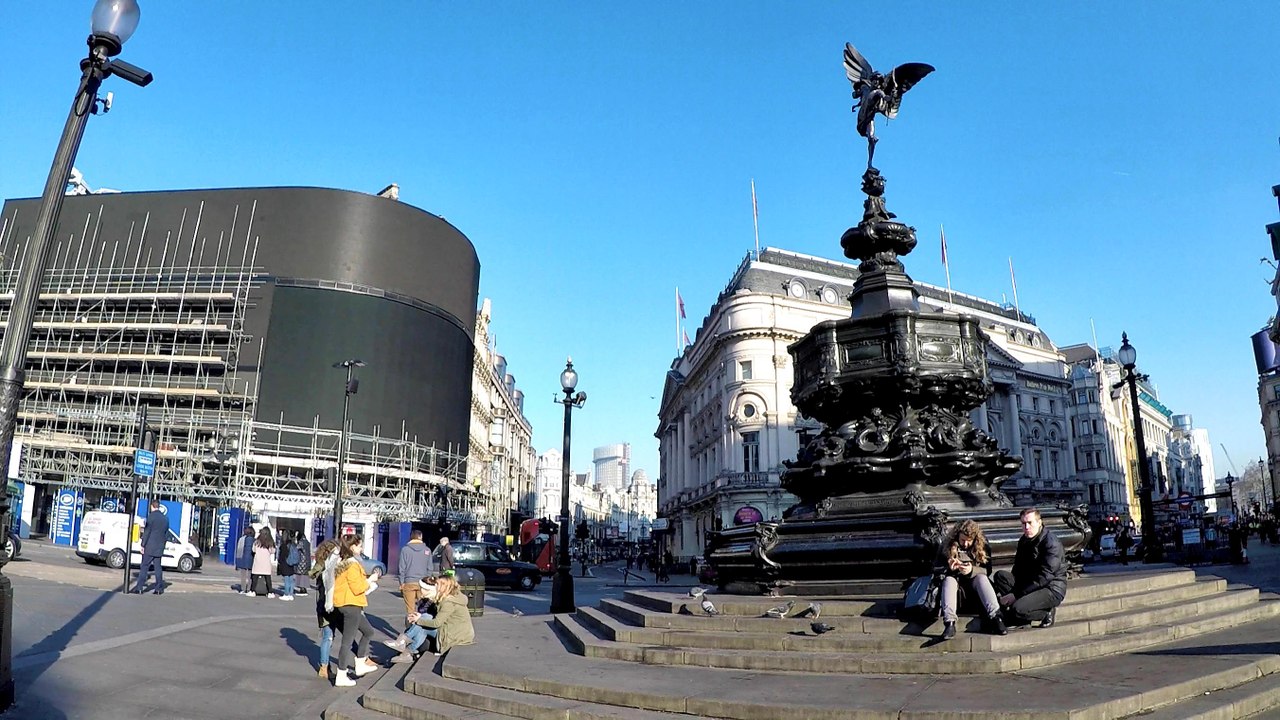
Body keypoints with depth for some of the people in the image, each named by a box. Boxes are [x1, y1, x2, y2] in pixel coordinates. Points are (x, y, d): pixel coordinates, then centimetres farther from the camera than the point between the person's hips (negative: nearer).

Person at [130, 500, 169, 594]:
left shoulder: (151, 516, -9)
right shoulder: (165, 518, 12)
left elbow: (147, 532, -12)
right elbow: (166, 535, 15)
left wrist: (143, 545, -7)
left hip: (150, 548, -6)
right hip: (159, 548, 6)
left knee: (144, 567, -1)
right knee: (158, 567, 9)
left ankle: (139, 588, -2)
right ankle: (159, 588, 9)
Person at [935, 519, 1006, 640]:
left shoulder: (982, 546, -5)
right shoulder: (947, 546, -6)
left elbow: (987, 570, -10)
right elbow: (936, 569, -4)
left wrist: (972, 570, -31)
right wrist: (949, 568, -26)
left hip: (974, 580, 0)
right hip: (955, 581, 0)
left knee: (982, 578, -30)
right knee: (949, 579, -31)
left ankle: (995, 618, -42)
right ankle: (949, 623, -47)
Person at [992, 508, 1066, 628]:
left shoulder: (1051, 543, -17)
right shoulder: (1024, 540, 9)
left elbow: (1044, 578, -22)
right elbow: (1017, 570, 12)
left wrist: (1016, 595, -23)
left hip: (1052, 589, -7)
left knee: (1018, 610, -28)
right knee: (1000, 575, -13)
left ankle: (1047, 613, -2)